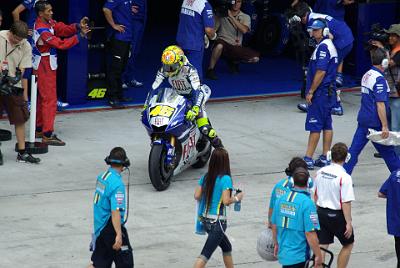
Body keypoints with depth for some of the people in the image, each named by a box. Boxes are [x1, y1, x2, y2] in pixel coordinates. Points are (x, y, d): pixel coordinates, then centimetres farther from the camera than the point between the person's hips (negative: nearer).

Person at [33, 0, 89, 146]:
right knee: (50, 100, -8)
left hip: (46, 66, 10)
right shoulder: (42, 30, -25)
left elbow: (63, 29, -2)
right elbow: (61, 44, -26)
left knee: (42, 98, 17)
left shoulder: (48, 22, 3)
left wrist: (77, 26, -18)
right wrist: (80, 36, -25)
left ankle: (39, 128, 27)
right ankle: (47, 135, -9)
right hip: (45, 68, -10)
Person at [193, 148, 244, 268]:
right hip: (217, 222, -8)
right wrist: (237, 198, -3)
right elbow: (226, 201, -22)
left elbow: (197, 196, 3)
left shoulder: (206, 177, 3)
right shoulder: (225, 179, -16)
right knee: (205, 254, -8)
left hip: (206, 219, 8)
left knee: (227, 248, 25)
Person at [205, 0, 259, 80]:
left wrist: (231, 16, -19)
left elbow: (244, 30, -16)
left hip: (236, 47, 4)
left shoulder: (245, 17, 5)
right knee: (219, 45, -40)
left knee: (255, 58, -15)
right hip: (224, 42, -3)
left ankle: (233, 61, 13)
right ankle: (210, 70, -21)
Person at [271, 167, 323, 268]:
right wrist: (318, 256, -11)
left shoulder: (281, 199, 2)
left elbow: (274, 226, 11)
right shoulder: (307, 203, -18)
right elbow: (310, 233, -20)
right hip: (298, 256, -6)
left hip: (283, 253, 6)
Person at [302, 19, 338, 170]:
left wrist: (310, 92, -18)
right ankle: (325, 158, 14)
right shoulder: (329, 45, 15)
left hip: (321, 92, -10)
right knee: (327, 125, 11)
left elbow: (321, 72, -22)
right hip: (329, 91, 10)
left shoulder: (323, 47, -16)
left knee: (315, 126, -9)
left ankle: (308, 159, -9)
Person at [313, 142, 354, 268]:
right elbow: (346, 203, -20)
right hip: (337, 215, -5)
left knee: (321, 247, 7)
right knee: (348, 244, 16)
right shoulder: (344, 177, -20)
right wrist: (348, 223, -14)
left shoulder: (320, 172, -1)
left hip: (321, 214, 5)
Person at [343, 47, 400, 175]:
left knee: (354, 149, 4)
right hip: (375, 122, -8)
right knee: (388, 152, 7)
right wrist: (385, 126, -20)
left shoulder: (367, 75, 10)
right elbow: (380, 104, -21)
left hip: (363, 120, 8)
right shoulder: (379, 79, -17)